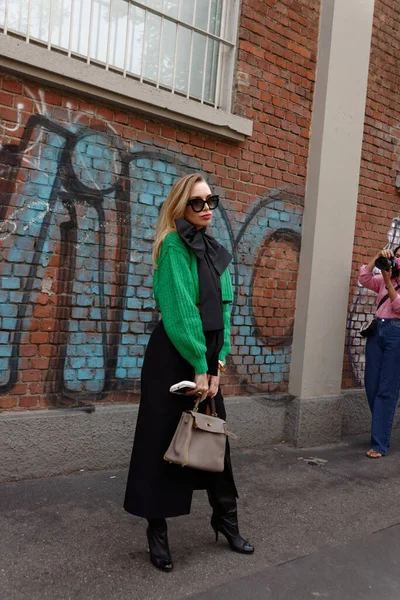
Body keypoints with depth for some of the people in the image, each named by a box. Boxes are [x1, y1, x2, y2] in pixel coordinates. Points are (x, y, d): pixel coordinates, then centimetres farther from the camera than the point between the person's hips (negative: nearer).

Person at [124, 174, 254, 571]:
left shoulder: (216, 253, 12)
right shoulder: (173, 246, -10)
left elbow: (223, 309, 9)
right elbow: (180, 311, -16)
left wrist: (217, 363, 0)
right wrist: (199, 366, -16)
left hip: (205, 359, 7)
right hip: (173, 357, -7)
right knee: (164, 441, 3)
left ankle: (225, 520, 32)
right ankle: (157, 533, 19)